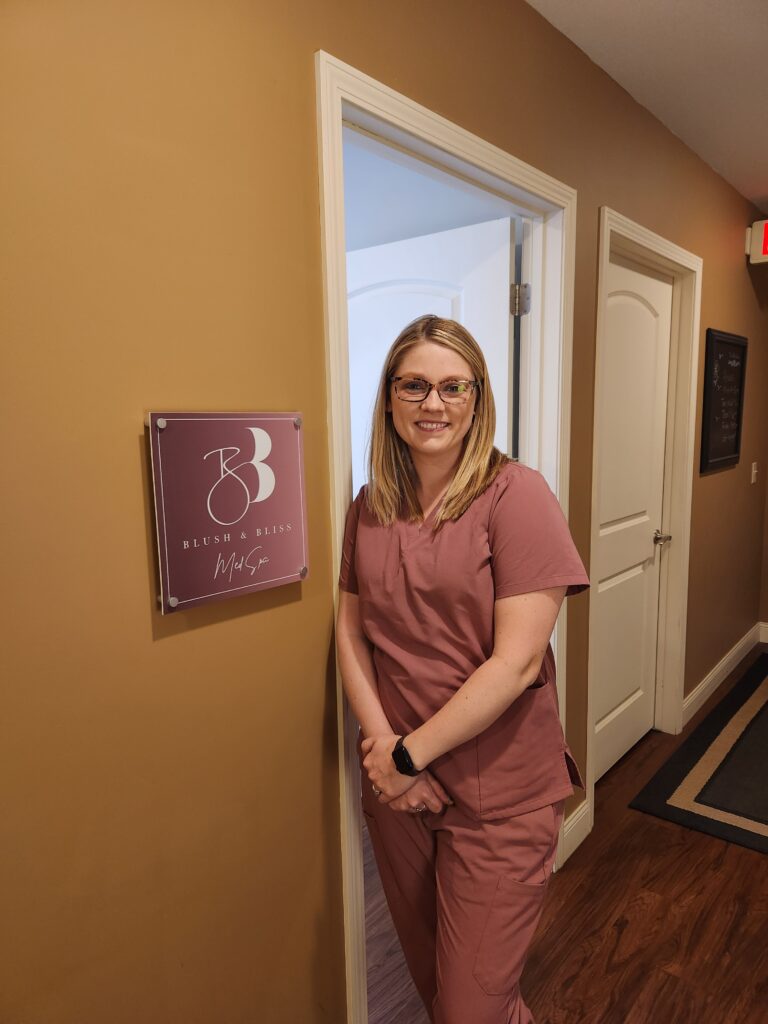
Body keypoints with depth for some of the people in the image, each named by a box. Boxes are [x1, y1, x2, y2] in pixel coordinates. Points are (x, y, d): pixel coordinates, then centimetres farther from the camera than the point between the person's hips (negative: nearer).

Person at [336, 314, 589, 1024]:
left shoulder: (517, 495, -15)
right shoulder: (370, 507, 2)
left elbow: (516, 661, -19)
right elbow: (351, 631, 3)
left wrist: (411, 752, -14)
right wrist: (381, 742, -11)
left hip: (498, 794, -5)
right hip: (397, 784, 5)